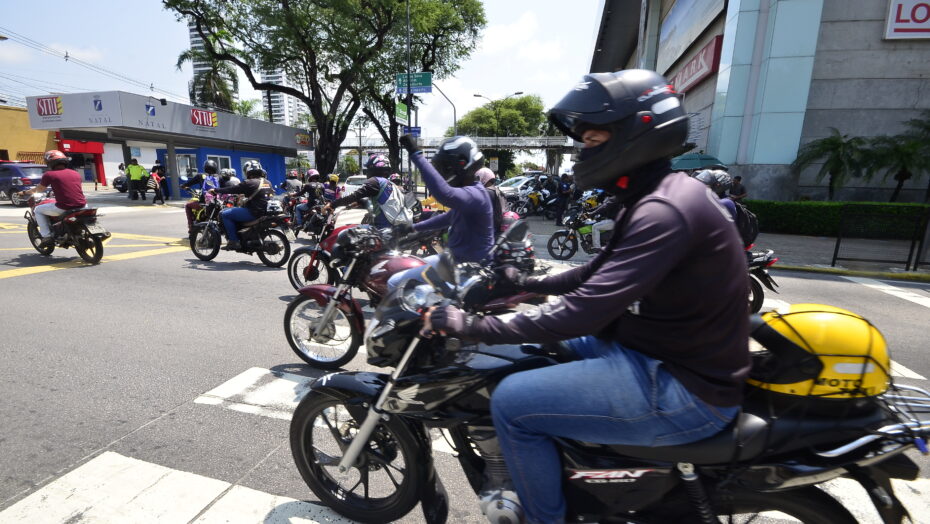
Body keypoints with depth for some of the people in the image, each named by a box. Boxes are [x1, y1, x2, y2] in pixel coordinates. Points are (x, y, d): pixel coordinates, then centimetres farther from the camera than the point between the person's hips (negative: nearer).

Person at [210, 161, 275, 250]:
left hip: (254, 213, -9)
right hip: (266, 212, 9)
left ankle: (234, 241, -4)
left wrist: (216, 190, 8)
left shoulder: (249, 183, -10)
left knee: (224, 214, -1)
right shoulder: (268, 182, 12)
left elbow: (233, 189, -6)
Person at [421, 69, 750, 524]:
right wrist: (526, 283, 11)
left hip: (682, 391, -10)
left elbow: (583, 312, -31)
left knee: (512, 403, -15)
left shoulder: (665, 209, -25)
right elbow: (599, 275, 17)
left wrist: (473, 326, -24)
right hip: (657, 354, 10)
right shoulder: (652, 197, 8)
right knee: (537, 347, 19)